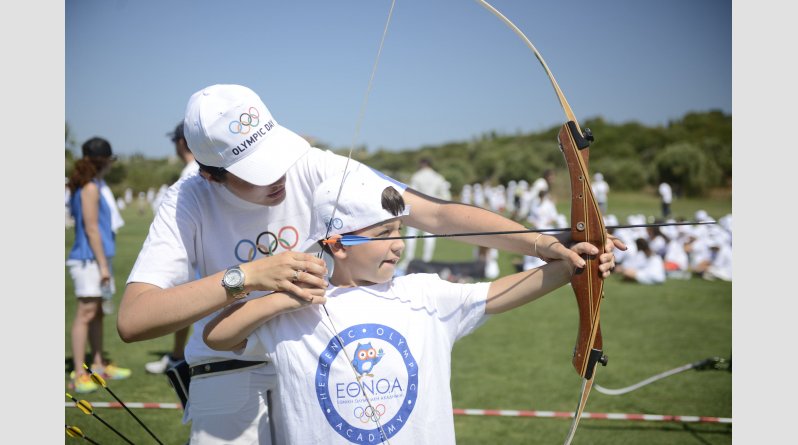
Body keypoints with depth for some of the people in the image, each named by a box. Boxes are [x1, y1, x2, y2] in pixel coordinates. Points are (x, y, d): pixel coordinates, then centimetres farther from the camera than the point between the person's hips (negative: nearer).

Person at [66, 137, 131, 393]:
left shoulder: (96, 186, 17)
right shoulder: (90, 188, -12)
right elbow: (91, 229, -16)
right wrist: (103, 265, -16)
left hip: (98, 258, 10)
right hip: (88, 259, -10)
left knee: (98, 313, 15)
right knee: (86, 312, -10)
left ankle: (99, 366, 25)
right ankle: (78, 375, -10)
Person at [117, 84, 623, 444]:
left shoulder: (316, 170, -17)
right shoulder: (189, 203, -18)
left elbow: (433, 212, -23)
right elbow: (132, 319, -29)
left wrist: (544, 243, -34)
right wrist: (246, 277, -41)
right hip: (226, 375, -1)